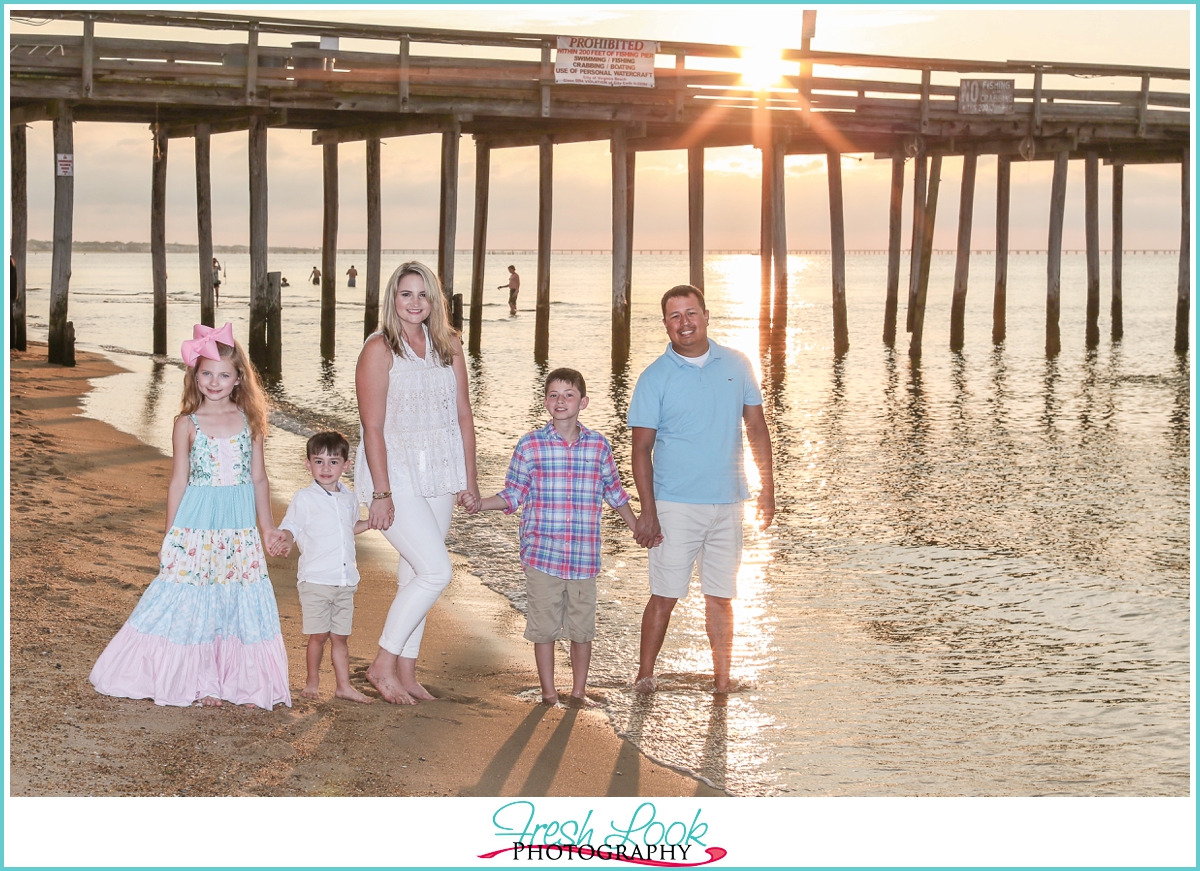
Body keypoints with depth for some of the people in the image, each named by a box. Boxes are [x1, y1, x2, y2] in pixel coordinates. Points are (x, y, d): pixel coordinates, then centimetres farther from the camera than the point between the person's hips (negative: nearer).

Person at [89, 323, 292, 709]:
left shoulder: (249, 421, 5)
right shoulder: (188, 424, 0)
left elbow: (258, 478, 10)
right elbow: (178, 482, 2)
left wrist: (267, 525, 10)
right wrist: (170, 536, 2)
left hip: (239, 529, 2)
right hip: (196, 526, -2)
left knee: (239, 601, 3)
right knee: (192, 602, 1)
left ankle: (229, 679, 13)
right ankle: (192, 678, 12)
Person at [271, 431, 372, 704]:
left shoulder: (349, 499, 12)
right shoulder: (304, 498, -3)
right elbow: (290, 527, -6)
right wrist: (285, 542, -26)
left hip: (345, 582, 4)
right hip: (315, 580, -4)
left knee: (340, 636, 10)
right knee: (318, 635, -1)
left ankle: (343, 685, 17)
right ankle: (312, 682, 15)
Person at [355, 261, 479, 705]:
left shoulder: (448, 345, 6)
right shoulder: (379, 348, -10)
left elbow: (463, 416, 9)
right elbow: (373, 427, -13)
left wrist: (469, 480, 7)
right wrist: (382, 493, -17)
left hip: (439, 476, 6)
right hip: (395, 475, -5)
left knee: (415, 574, 10)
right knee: (435, 572, -12)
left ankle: (406, 672, 19)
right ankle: (383, 665, 1)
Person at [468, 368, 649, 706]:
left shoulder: (598, 445, 5)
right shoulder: (530, 445, -1)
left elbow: (614, 493, 16)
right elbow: (514, 495, 4)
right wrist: (481, 504, -11)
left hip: (584, 555, 2)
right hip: (542, 553, -1)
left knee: (582, 627, 9)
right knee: (544, 626, 5)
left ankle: (578, 691, 23)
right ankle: (548, 693, 18)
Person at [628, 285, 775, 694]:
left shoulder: (737, 365, 6)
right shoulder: (654, 378, -3)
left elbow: (757, 428, 11)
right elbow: (641, 449, -5)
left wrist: (767, 487, 5)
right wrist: (647, 511, -11)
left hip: (727, 503, 3)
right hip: (675, 506, -3)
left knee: (720, 597, 9)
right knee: (665, 596, -1)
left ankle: (722, 683, 15)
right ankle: (644, 677, 11)